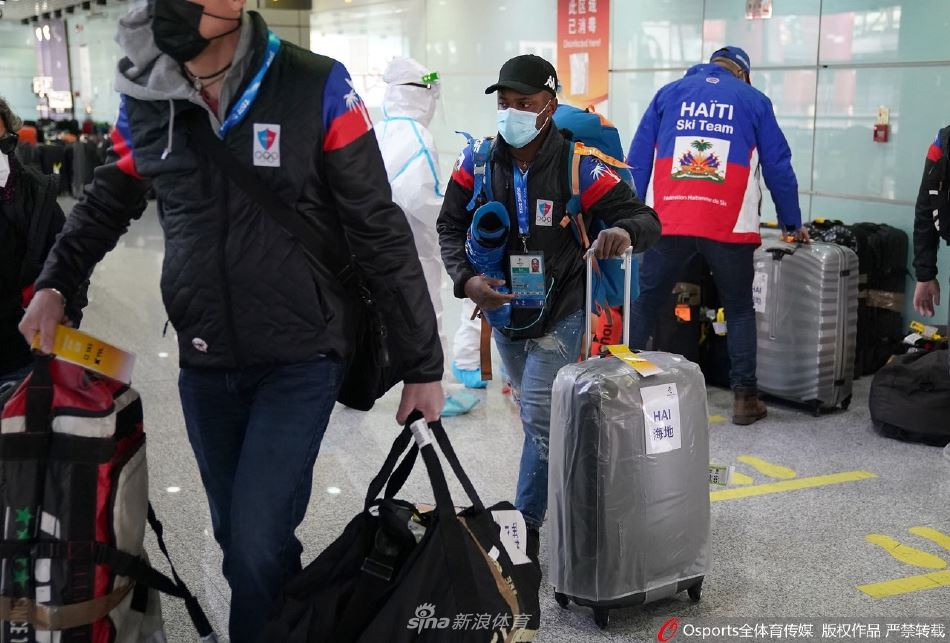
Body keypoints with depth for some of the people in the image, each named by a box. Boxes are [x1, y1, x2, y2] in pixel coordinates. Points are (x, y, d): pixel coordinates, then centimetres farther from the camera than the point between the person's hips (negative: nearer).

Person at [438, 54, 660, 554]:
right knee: (538, 414, 19)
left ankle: (526, 526, 4)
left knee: (539, 419, -9)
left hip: (559, 316, -4)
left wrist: (625, 231, -41)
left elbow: (646, 220, -16)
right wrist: (467, 278, -19)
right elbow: (450, 226, -1)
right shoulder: (478, 161, -7)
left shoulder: (577, 167, -17)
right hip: (501, 311, 5)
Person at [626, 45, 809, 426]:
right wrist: (793, 224, 23)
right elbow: (779, 168, 14)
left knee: (645, 303, 11)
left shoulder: (669, 93, 18)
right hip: (727, 226, -1)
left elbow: (637, 161, 13)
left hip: (668, 222, 1)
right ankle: (744, 397, 10)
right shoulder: (754, 101, 14)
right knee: (739, 309, 13)